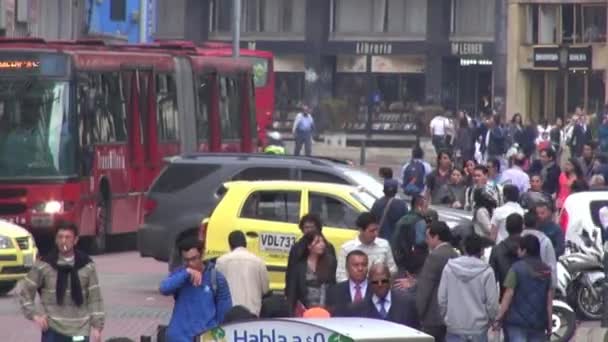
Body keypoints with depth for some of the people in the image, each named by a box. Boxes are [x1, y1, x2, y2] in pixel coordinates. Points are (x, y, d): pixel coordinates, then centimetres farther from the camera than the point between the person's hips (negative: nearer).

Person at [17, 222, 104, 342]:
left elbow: (95, 297, 3)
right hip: (53, 330, -1)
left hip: (80, 330, 1)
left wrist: (97, 326, -2)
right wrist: (34, 314, -5)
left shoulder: (86, 266, 0)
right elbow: (23, 290, 4)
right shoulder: (44, 265, -3)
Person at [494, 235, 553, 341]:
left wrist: (499, 318, -4)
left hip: (517, 321, -4)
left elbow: (508, 296, -9)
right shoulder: (546, 271, 6)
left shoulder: (517, 268, -7)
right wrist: (550, 324, 10)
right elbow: (549, 300, 5)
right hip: (538, 322, 4)